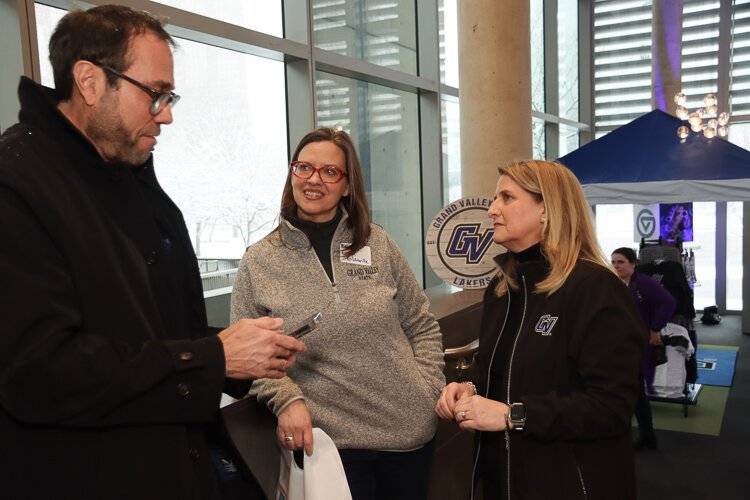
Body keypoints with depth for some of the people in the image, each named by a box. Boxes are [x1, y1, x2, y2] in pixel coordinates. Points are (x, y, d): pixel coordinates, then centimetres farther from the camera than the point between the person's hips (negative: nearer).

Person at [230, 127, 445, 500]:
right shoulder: (258, 263, -4)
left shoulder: (377, 244, 1)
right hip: (330, 441, -2)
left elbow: (422, 326, 8)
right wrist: (285, 397, -17)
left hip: (409, 430, 3)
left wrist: (428, 390, -1)